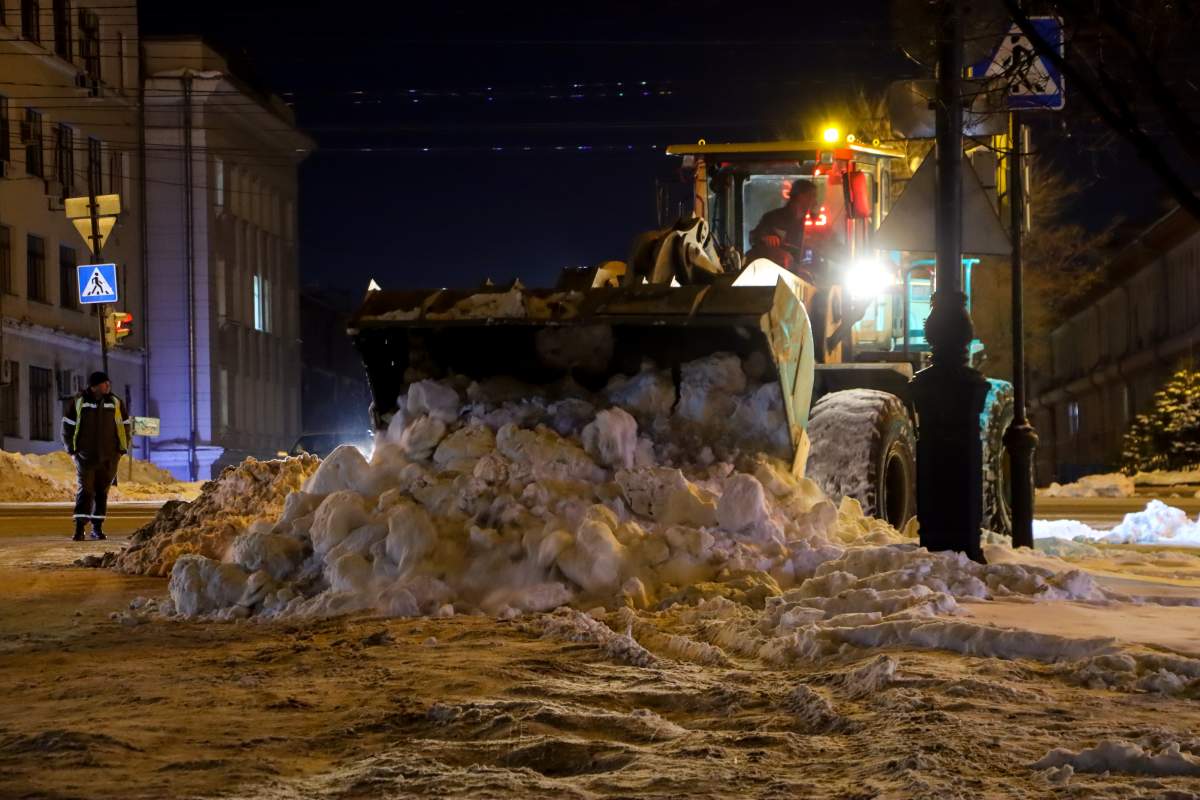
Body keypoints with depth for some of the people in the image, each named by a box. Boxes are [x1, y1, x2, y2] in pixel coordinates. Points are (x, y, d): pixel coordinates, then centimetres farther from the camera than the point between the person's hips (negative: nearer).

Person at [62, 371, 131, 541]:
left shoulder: (116, 403, 5)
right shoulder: (78, 402, -1)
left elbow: (125, 426, 12)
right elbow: (67, 425, 5)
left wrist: (122, 449, 6)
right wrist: (72, 449, 2)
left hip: (109, 457, 2)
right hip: (85, 456, -2)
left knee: (102, 492, 5)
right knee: (85, 490, -9)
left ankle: (97, 528, 13)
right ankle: (79, 529, -12)